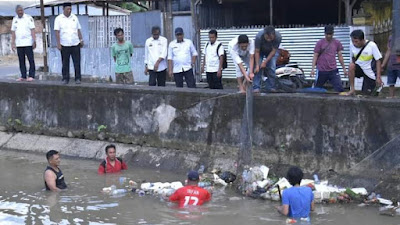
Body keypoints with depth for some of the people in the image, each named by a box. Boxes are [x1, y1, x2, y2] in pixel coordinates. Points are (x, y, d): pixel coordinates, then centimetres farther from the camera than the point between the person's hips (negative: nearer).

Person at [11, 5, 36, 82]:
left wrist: (34, 41, -13)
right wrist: (12, 43, 7)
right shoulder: (15, 19, 11)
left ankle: (31, 76, -2)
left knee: (31, 60, -5)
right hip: (19, 44, 5)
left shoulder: (28, 18, -3)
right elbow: (13, 31, 13)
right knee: (21, 60, 6)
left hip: (28, 43, -5)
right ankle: (23, 76, 11)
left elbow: (32, 30, -7)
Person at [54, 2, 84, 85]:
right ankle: (65, 79, 13)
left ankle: (78, 78, 6)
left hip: (75, 44, 2)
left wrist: (81, 40, 8)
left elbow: (78, 30, 14)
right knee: (65, 63, 4)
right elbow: (57, 32, -5)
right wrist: (58, 43, -11)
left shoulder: (74, 18, 9)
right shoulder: (58, 19, 0)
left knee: (77, 62, 0)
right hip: (64, 45, -2)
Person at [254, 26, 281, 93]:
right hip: (261, 51, -1)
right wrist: (257, 65, -30)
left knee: (272, 68, -12)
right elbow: (257, 52, -28)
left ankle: (270, 87, -3)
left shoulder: (278, 37, -34)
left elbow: (273, 51, -23)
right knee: (258, 68, -15)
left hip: (272, 52, 1)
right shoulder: (259, 37, -37)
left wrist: (265, 62, -25)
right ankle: (256, 87, -12)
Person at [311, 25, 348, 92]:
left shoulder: (337, 43, 5)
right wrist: (313, 69, -9)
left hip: (333, 71, 2)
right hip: (322, 71, -2)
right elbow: (315, 56, -1)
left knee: (340, 89, -8)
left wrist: (344, 68, 12)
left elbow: (340, 56, 12)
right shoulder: (320, 43, -2)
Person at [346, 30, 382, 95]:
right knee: (351, 65, -31)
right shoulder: (352, 47, -9)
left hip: (370, 73, -2)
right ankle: (352, 89, -21)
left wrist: (378, 77, -15)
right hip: (359, 69, 2)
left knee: (366, 94, -2)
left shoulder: (372, 45, -16)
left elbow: (378, 61, -12)